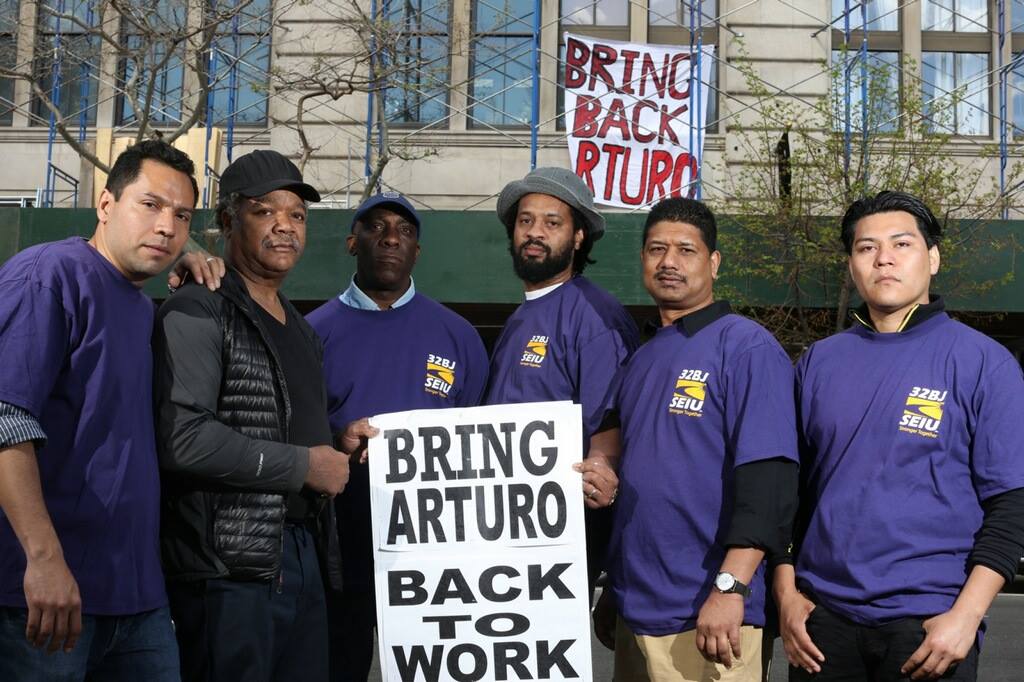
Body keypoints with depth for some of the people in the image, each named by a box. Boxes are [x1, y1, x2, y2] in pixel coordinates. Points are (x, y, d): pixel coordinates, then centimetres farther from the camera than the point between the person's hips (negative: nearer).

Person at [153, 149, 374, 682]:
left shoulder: (301, 329, 20)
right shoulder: (197, 312, -8)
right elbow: (182, 438, -22)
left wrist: (338, 444, 8)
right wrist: (305, 465, -14)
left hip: (304, 552, 8)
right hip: (230, 562, -8)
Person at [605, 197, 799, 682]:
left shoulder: (746, 346, -9)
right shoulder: (641, 358, 14)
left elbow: (768, 478, -18)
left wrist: (730, 588, -25)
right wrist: (614, 589, 17)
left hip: (706, 618, -7)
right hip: (634, 609, 7)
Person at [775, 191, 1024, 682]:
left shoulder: (983, 361, -3)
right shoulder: (820, 362, 7)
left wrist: (966, 615, -12)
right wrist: (787, 593, 4)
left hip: (930, 620, -3)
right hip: (822, 613, 3)